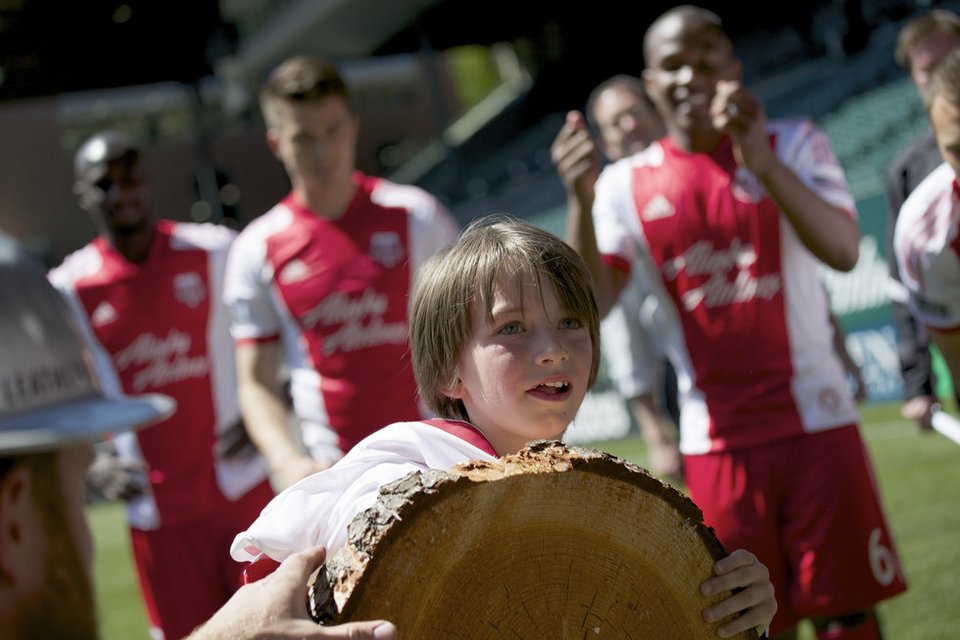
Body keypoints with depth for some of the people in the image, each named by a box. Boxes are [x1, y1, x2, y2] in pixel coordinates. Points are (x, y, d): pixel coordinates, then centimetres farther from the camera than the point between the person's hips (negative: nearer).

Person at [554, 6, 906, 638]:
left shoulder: (792, 145, -2)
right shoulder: (627, 184, 3)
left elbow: (844, 251, -19)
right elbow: (591, 303, -9)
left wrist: (764, 163, -33)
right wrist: (582, 200, -24)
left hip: (816, 424, -1)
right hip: (716, 443, 2)